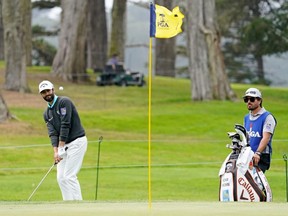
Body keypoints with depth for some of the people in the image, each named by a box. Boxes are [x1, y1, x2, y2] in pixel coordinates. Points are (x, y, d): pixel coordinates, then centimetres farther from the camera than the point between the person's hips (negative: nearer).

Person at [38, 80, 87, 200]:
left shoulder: (64, 102, -9)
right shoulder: (47, 114, 13)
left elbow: (65, 126, -17)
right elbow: (52, 133, 1)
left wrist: (61, 148, -19)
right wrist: (55, 151, -15)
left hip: (77, 141, -8)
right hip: (63, 145, 8)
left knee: (69, 176, -14)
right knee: (61, 178, 2)